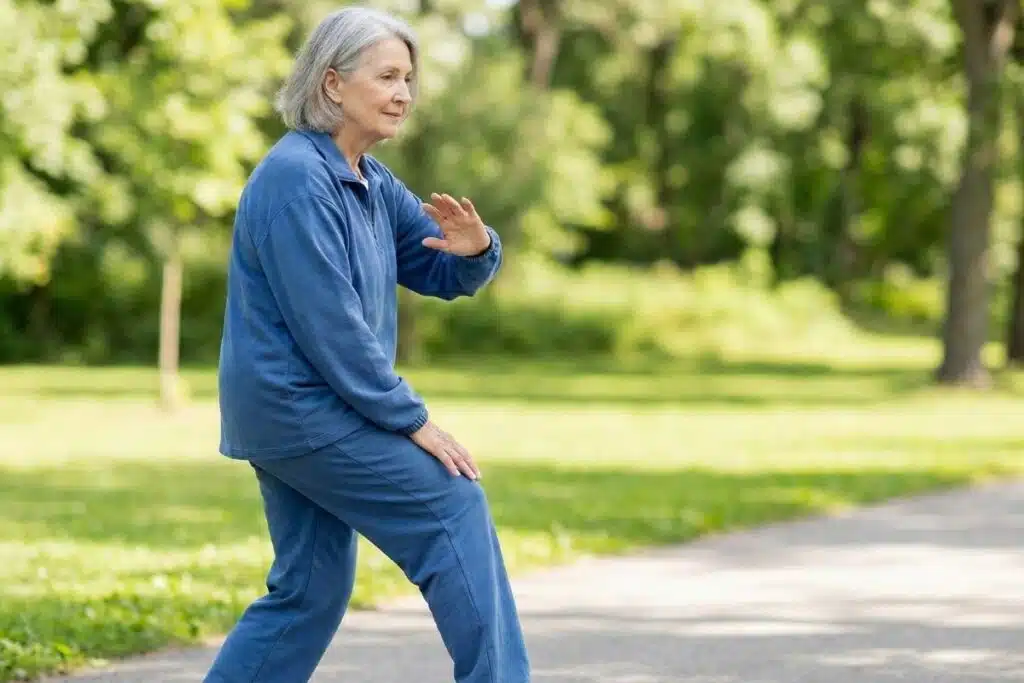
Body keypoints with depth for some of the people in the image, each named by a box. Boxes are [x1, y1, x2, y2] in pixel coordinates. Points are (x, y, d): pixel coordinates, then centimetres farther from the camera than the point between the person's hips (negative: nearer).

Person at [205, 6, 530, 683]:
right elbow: (328, 324, -21)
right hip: (302, 405, -10)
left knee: (310, 591, 11)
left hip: (286, 416, 10)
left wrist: (475, 247, -12)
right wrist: (413, 421, -18)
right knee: (454, 509, -8)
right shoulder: (297, 178, -17)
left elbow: (443, 273, 13)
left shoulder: (370, 183, 12)